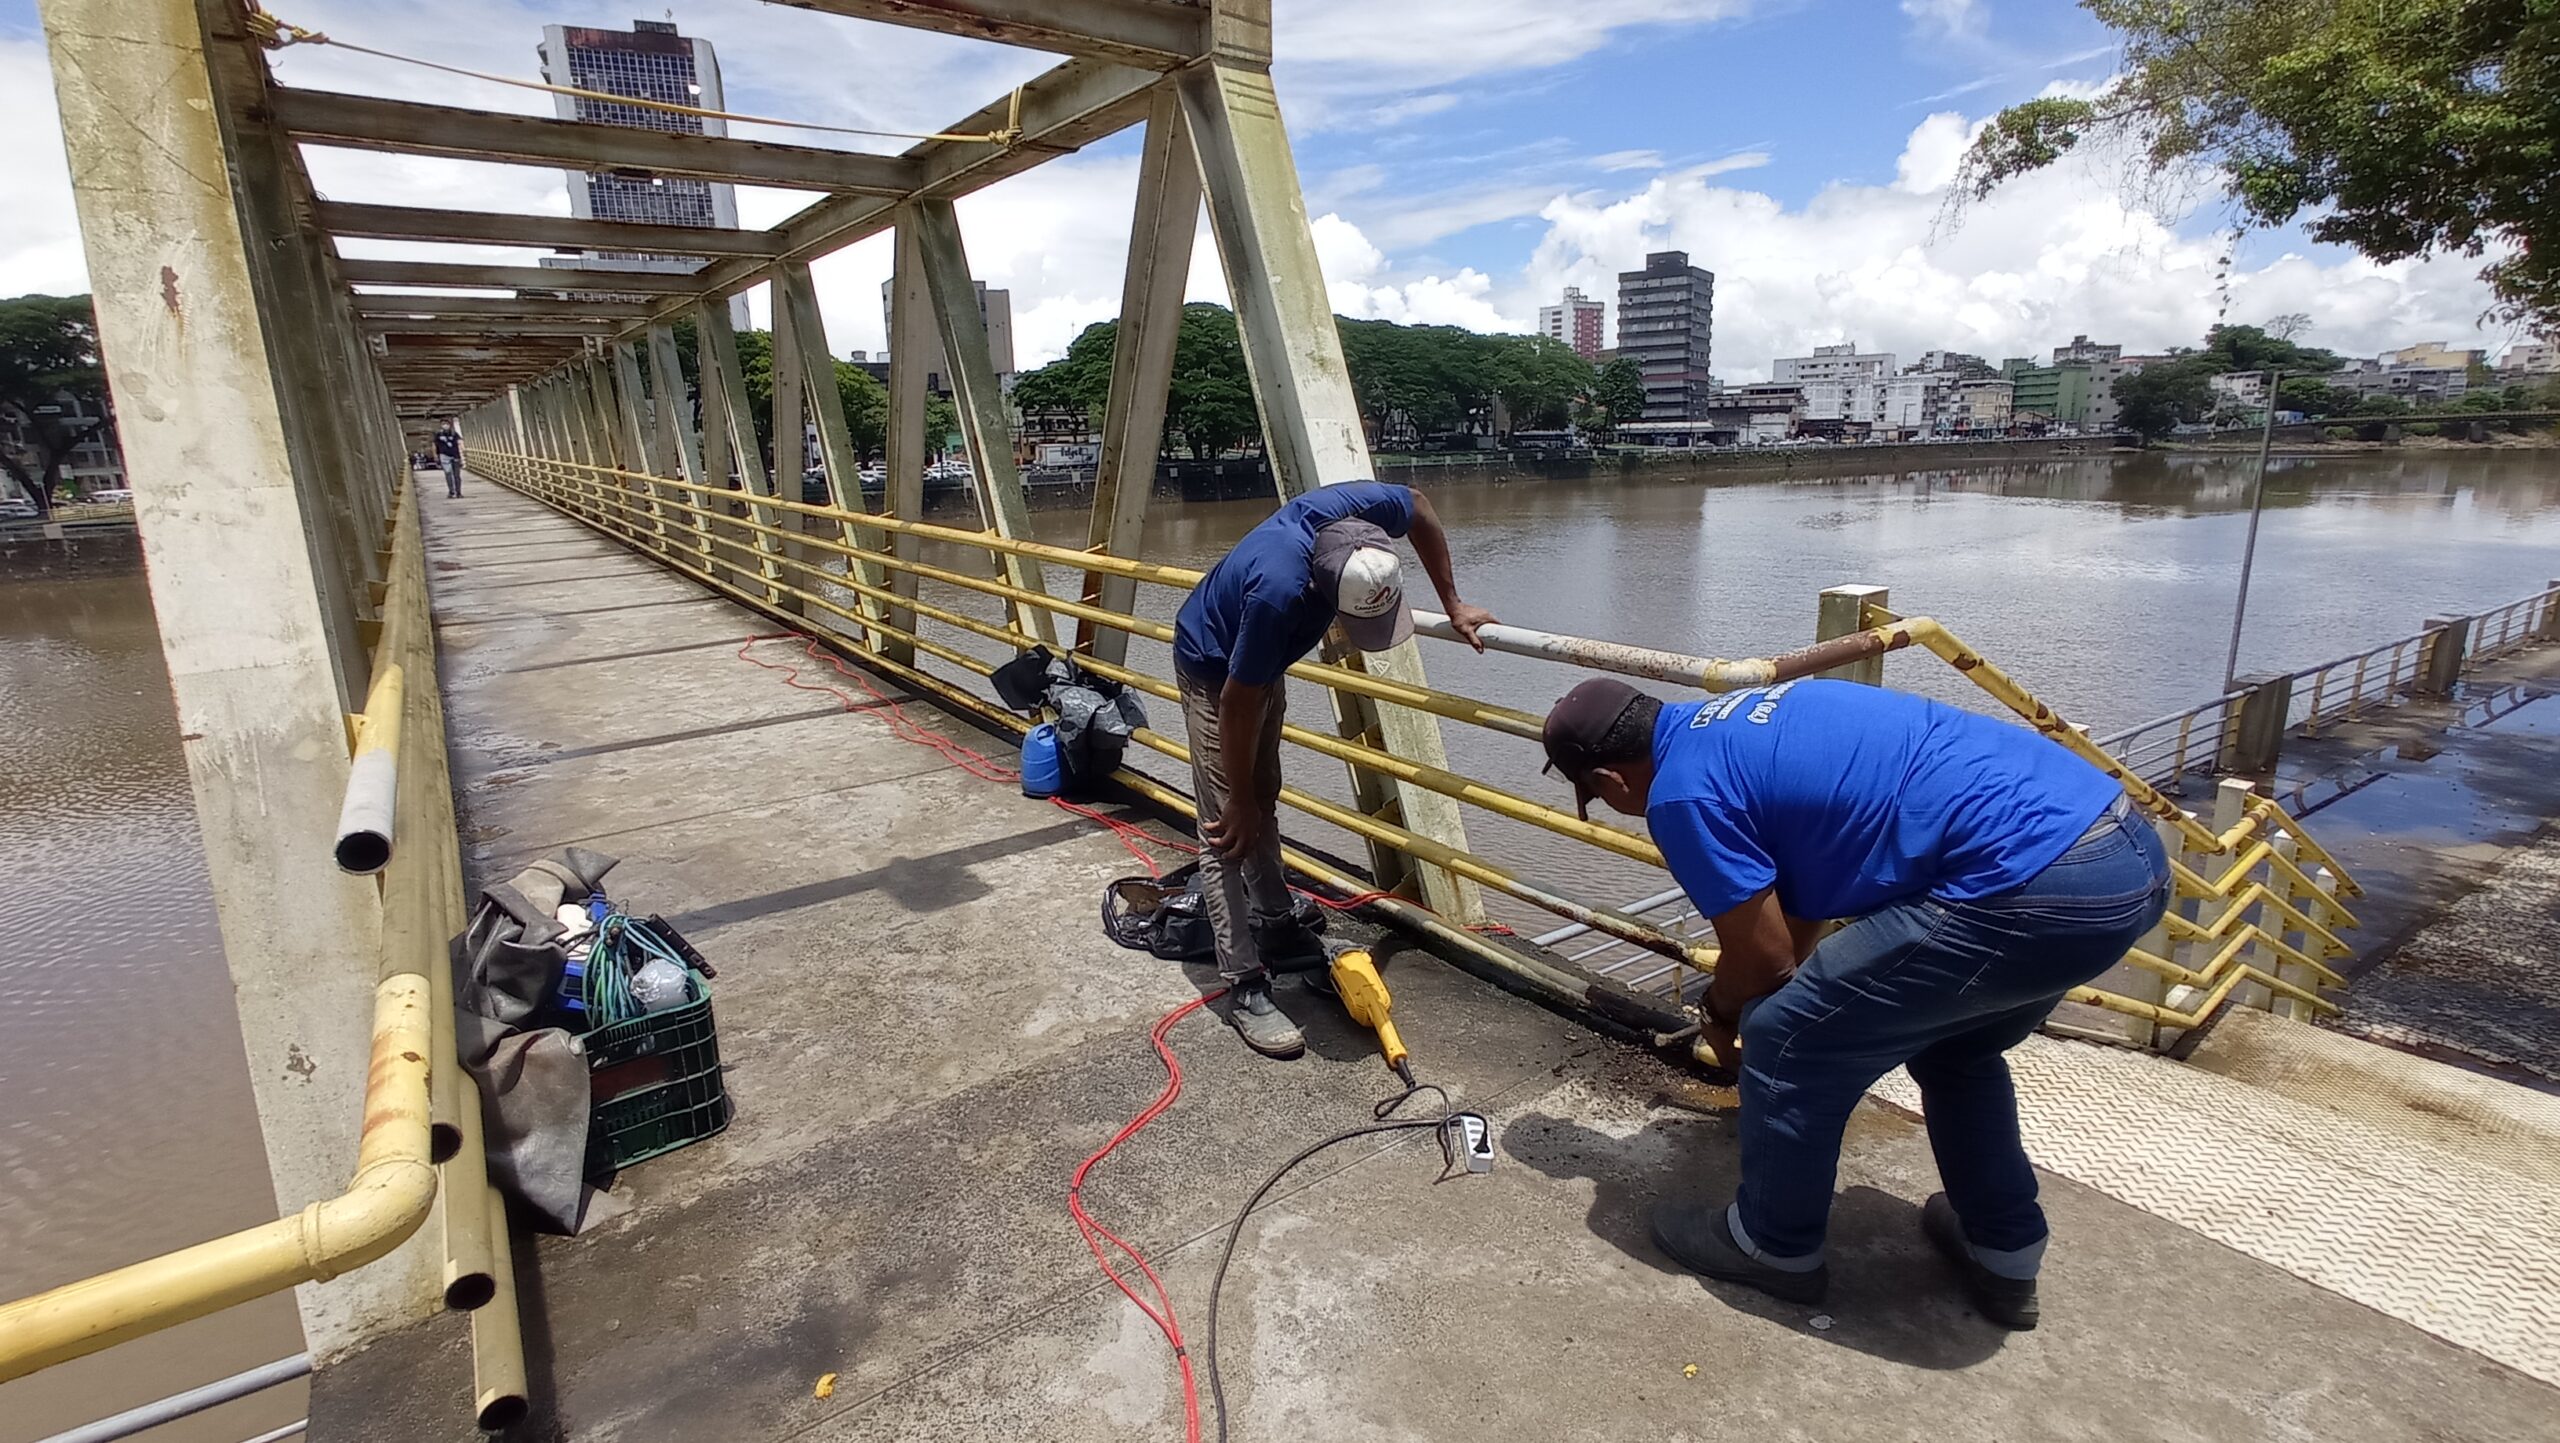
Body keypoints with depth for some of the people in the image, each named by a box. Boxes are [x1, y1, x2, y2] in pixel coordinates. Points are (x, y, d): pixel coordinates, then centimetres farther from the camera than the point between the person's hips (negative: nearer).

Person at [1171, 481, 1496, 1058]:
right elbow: (1239, 704, -31)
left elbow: (1421, 508, -3)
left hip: (1264, 662, 8)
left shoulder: (1364, 510, -28)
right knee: (1230, 828, -9)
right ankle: (1245, 988, -5)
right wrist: (1240, 803, -19)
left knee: (1265, 800, 20)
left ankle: (1273, 925, 36)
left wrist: (1453, 606, -2)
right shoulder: (1278, 592, -44)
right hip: (1215, 672, -8)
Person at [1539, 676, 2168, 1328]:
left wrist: (1720, 1014, 21)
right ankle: (2005, 1256, 43)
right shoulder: (1749, 718, 20)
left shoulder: (1683, 792, -8)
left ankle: (1772, 1245, 26)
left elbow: (1764, 956, 0)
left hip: (2035, 889, -10)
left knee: (1790, 1039, 5)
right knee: (1952, 1042, 31)